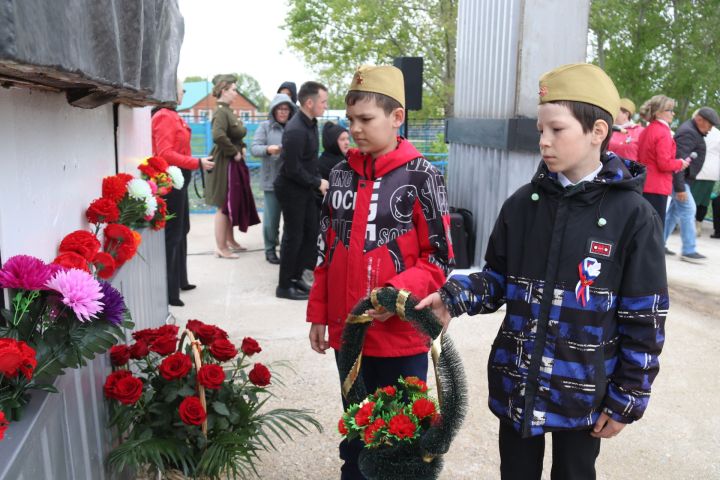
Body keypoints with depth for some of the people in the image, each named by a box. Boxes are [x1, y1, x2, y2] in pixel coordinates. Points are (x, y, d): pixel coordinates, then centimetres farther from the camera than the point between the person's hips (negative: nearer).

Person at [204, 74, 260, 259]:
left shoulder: (227, 111, 11)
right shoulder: (221, 112, -17)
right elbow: (218, 136, -34)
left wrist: (242, 148, 8)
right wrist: (234, 153, -22)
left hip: (234, 164, 10)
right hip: (226, 165, -10)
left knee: (233, 204, 18)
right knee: (224, 206, -1)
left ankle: (230, 241, 32)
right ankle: (221, 248, 9)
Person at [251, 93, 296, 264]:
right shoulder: (265, 126, 4)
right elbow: (254, 148, -4)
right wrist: (268, 149, -22)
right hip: (272, 180, -1)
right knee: (271, 217, 3)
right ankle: (270, 249, 20)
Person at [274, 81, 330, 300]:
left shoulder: (311, 123, 6)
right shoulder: (296, 130, -24)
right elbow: (293, 169, -24)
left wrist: (317, 181, 4)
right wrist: (317, 183, -15)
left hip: (306, 188, 9)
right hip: (292, 189, -9)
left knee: (311, 233, 13)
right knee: (293, 237, 0)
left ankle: (296, 277, 27)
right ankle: (284, 286, 14)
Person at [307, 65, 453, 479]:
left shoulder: (421, 176, -8)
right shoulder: (342, 174, 6)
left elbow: (439, 259, -10)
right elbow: (327, 252, 11)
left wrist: (397, 293, -25)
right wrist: (319, 314, 11)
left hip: (401, 334, -4)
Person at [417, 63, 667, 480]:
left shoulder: (633, 215, -13)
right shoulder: (523, 203, -2)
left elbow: (645, 319, -9)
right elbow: (498, 279, 5)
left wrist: (627, 399, -7)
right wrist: (454, 298, -15)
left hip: (583, 391, -3)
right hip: (516, 383, 3)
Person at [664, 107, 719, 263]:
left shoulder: (693, 131, 17)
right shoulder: (688, 132, -17)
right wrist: (680, 188, -26)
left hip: (683, 178, 10)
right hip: (680, 179, -10)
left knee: (674, 210, 12)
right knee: (688, 211, -9)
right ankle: (688, 251, -6)